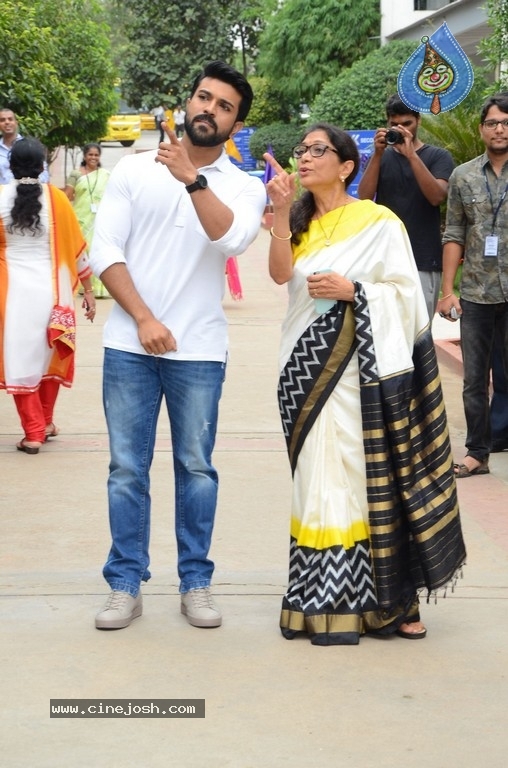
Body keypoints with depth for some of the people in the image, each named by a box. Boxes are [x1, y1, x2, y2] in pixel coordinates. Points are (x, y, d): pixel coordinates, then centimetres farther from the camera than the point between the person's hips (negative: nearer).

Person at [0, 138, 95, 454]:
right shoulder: (56, 198, -4)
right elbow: (77, 246, 1)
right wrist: (88, 290, 9)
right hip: (50, 288, 1)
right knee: (50, 353, 19)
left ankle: (33, 432, 3)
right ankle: (46, 421, 29)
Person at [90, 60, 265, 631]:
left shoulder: (243, 188, 4)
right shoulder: (134, 170, 5)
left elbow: (231, 239, -18)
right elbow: (105, 250, -1)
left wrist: (193, 178, -27)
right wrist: (144, 319, -9)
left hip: (199, 350, 0)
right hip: (130, 344, 0)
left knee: (196, 469, 6)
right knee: (127, 469, 4)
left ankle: (196, 583, 17)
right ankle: (125, 586, 12)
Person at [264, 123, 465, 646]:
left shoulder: (378, 223, -2)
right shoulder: (300, 221, 13)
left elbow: (406, 292, -3)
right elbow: (280, 274, -6)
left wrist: (351, 291, -16)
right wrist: (281, 211, -16)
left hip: (362, 367, -5)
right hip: (307, 367, 5)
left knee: (368, 477, -4)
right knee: (319, 477, 5)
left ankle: (383, 600, 4)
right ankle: (325, 599, 11)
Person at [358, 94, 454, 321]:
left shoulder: (438, 156, 3)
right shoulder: (381, 157, 12)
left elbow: (437, 196, -13)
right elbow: (364, 197, -2)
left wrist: (411, 154, -20)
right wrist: (378, 153, -12)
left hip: (423, 262, -3)